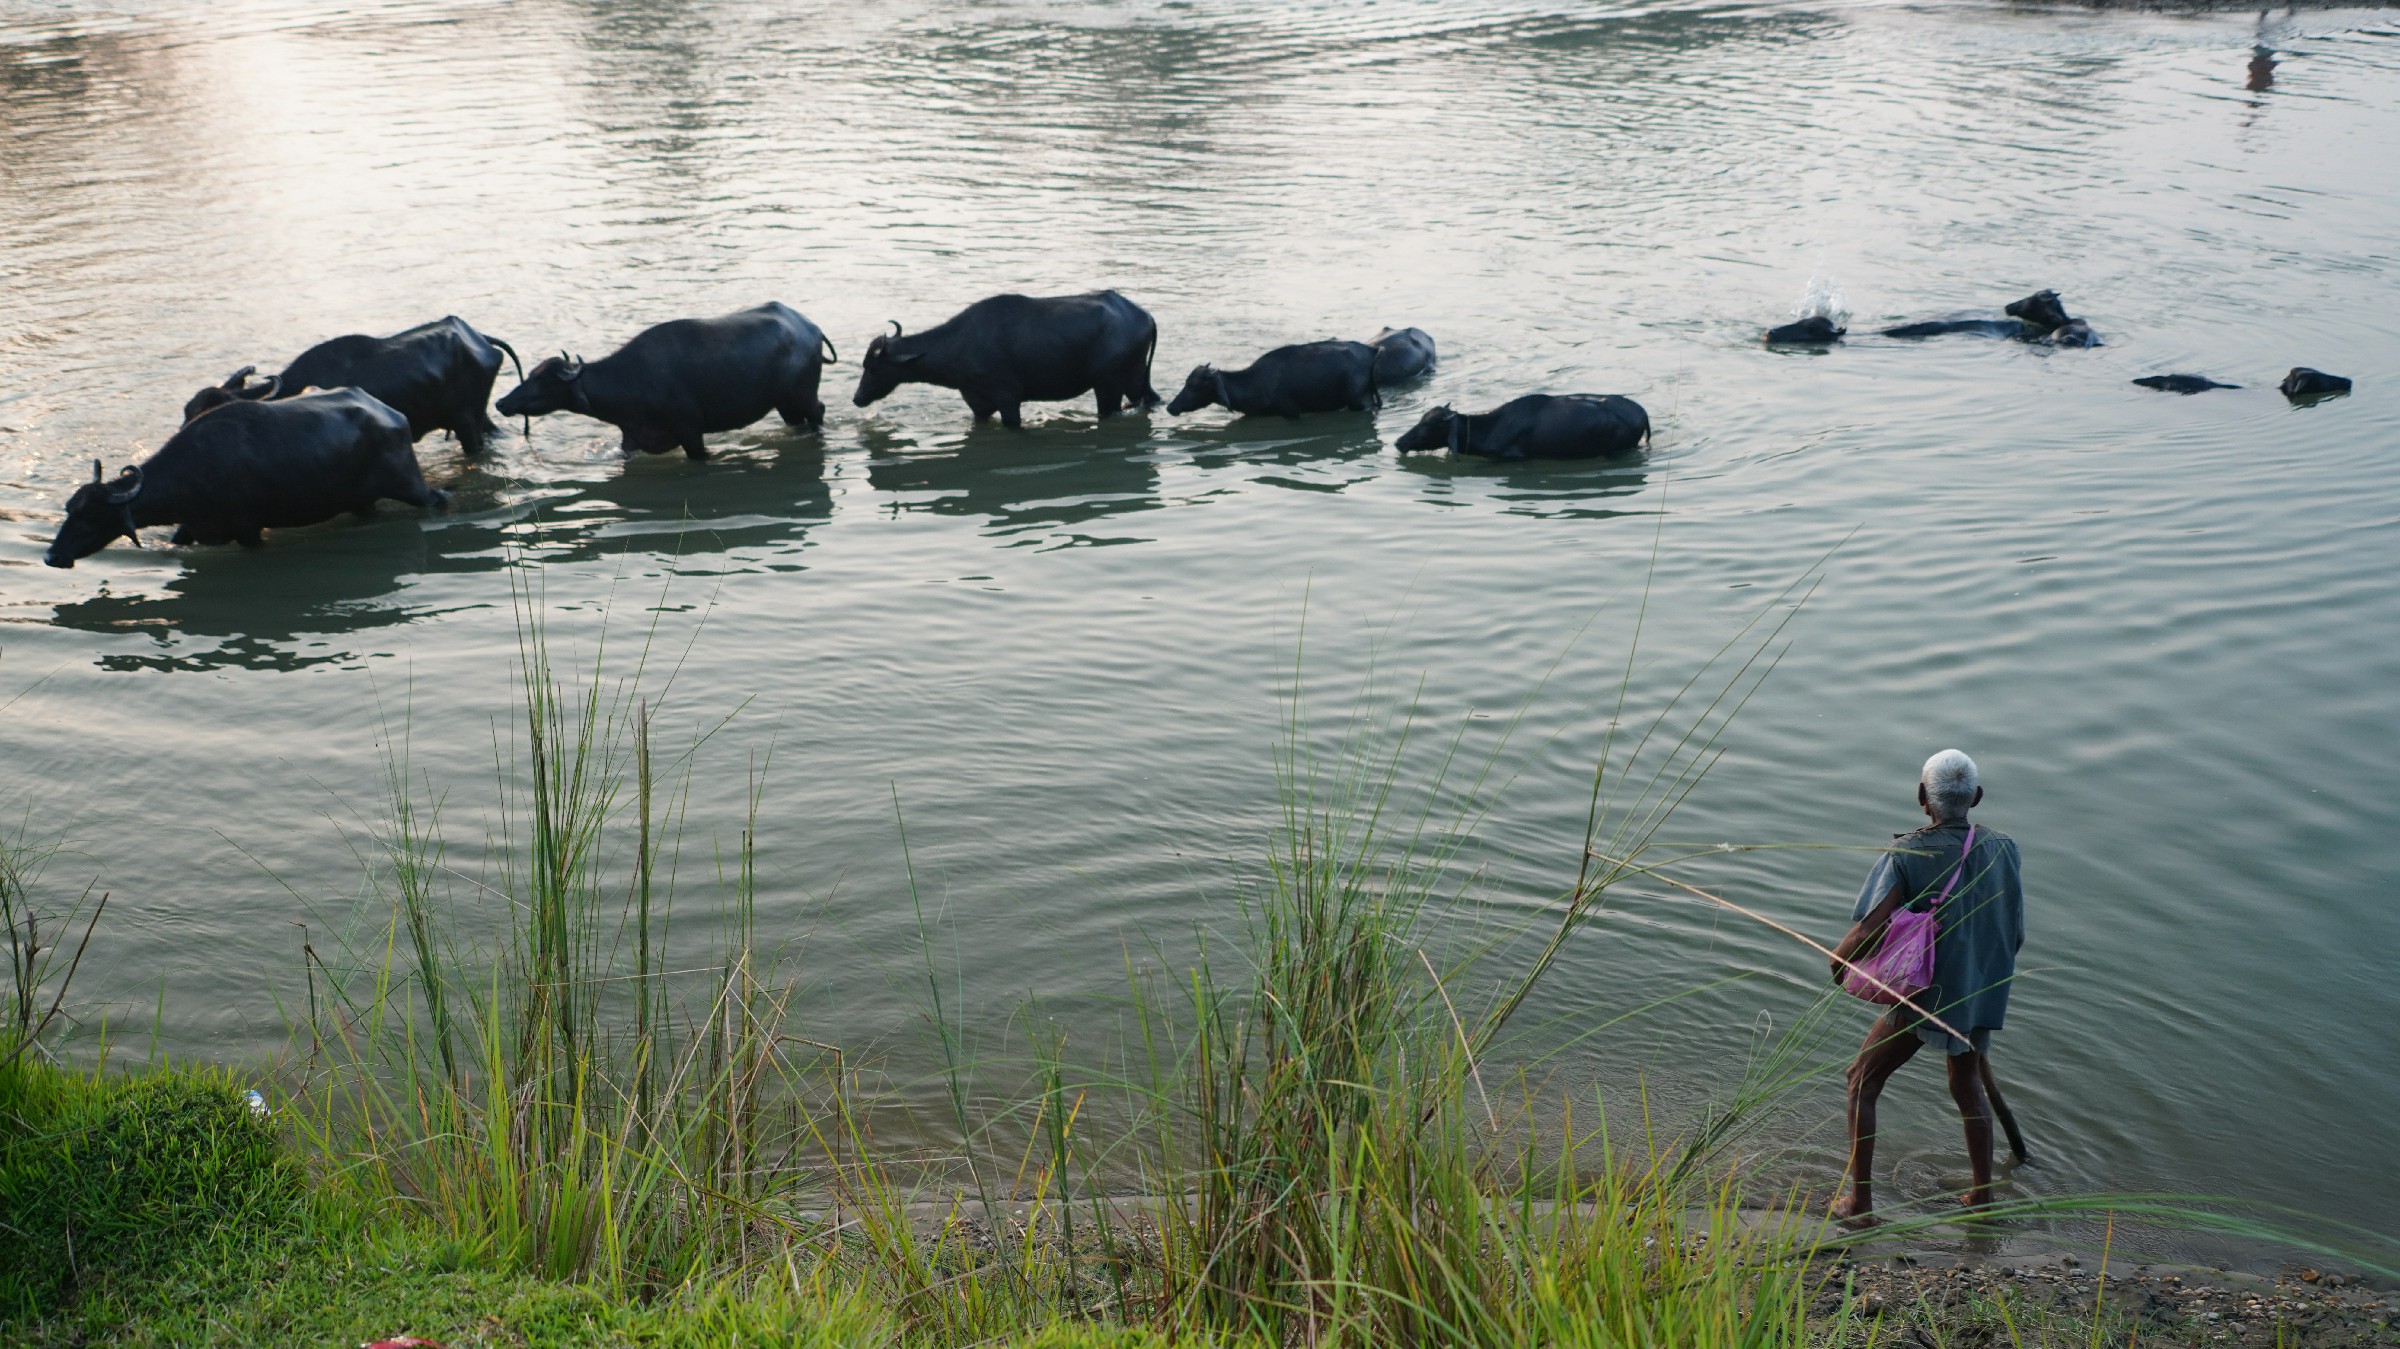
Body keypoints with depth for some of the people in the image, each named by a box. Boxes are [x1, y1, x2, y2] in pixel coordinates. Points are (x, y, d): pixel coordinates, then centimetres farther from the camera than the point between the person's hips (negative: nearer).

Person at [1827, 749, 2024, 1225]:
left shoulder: (1908, 854, -20)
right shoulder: (2003, 849, -6)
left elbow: (1868, 930, -26)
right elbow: (2016, 933, 2)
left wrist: (1838, 959, -5)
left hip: (1923, 994, -5)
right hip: (1982, 993, 5)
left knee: (1862, 1082, 14)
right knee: (1968, 1087, 29)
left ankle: (1860, 1203, 14)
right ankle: (1982, 1195, 37)